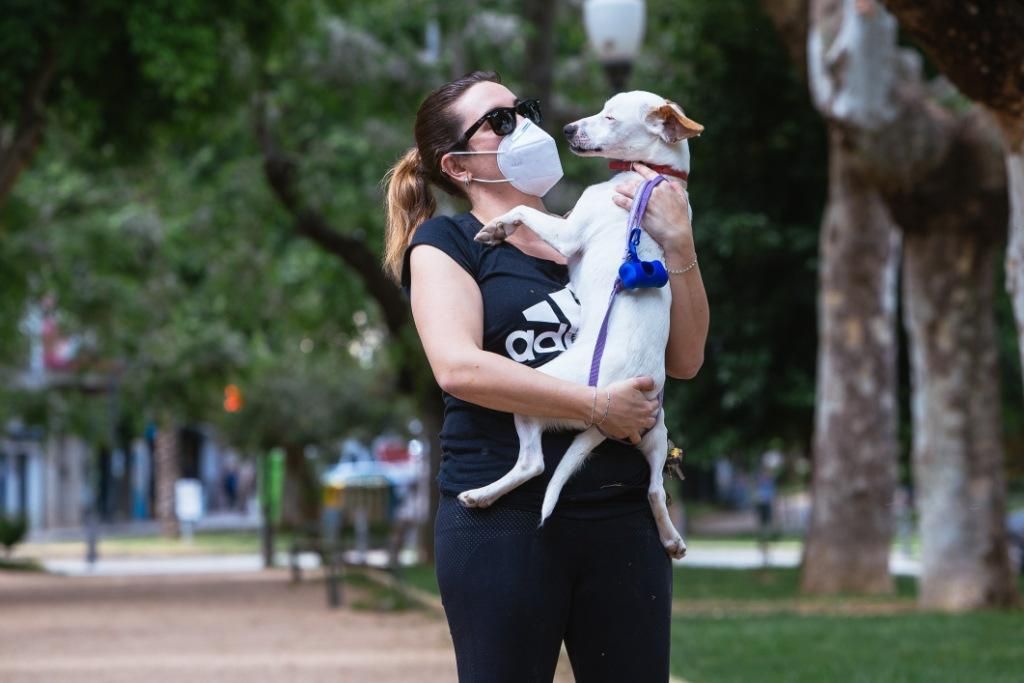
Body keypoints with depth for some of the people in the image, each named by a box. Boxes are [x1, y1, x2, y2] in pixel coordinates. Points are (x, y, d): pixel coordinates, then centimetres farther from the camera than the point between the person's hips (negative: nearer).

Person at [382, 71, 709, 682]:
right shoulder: (446, 242, 4)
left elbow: (685, 359, 11)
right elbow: (458, 366, -14)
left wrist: (677, 245, -2)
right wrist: (594, 406, -16)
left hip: (622, 515, 4)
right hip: (504, 516, -4)